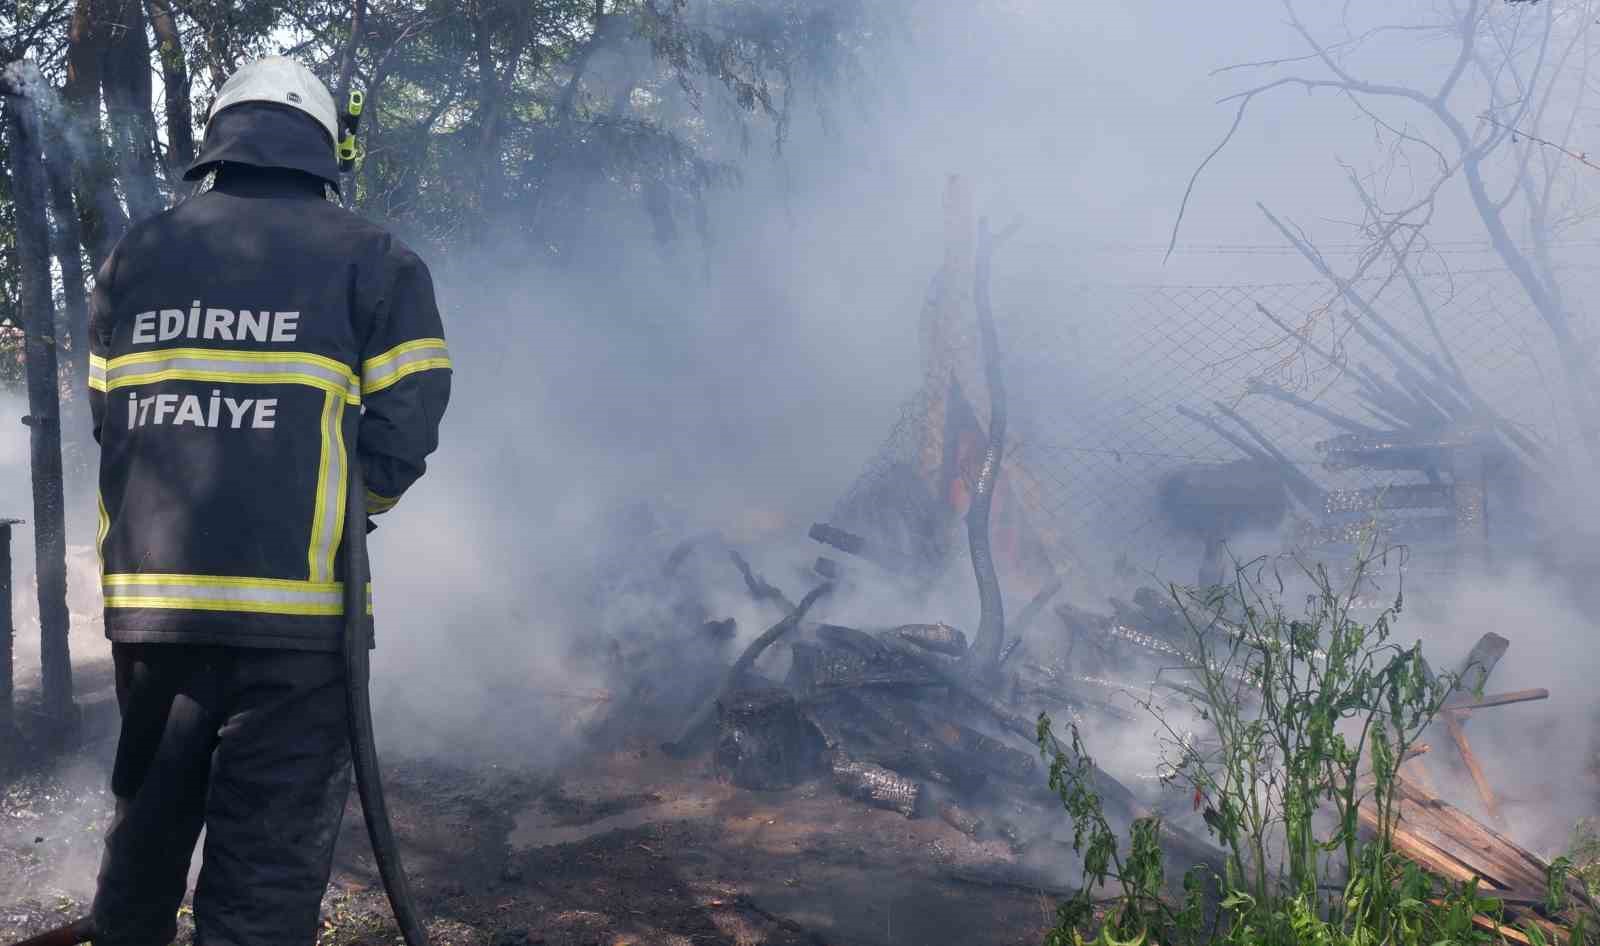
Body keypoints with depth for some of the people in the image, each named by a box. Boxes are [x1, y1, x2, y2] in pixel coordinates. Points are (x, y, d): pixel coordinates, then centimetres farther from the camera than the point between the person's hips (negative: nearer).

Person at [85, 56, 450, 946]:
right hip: (295, 607, -4)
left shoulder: (133, 259, 11)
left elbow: (108, 420, 10)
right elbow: (401, 440, -6)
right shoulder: (374, 260, 0)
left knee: (146, 838, 22)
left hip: (147, 598, 4)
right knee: (265, 872, 0)